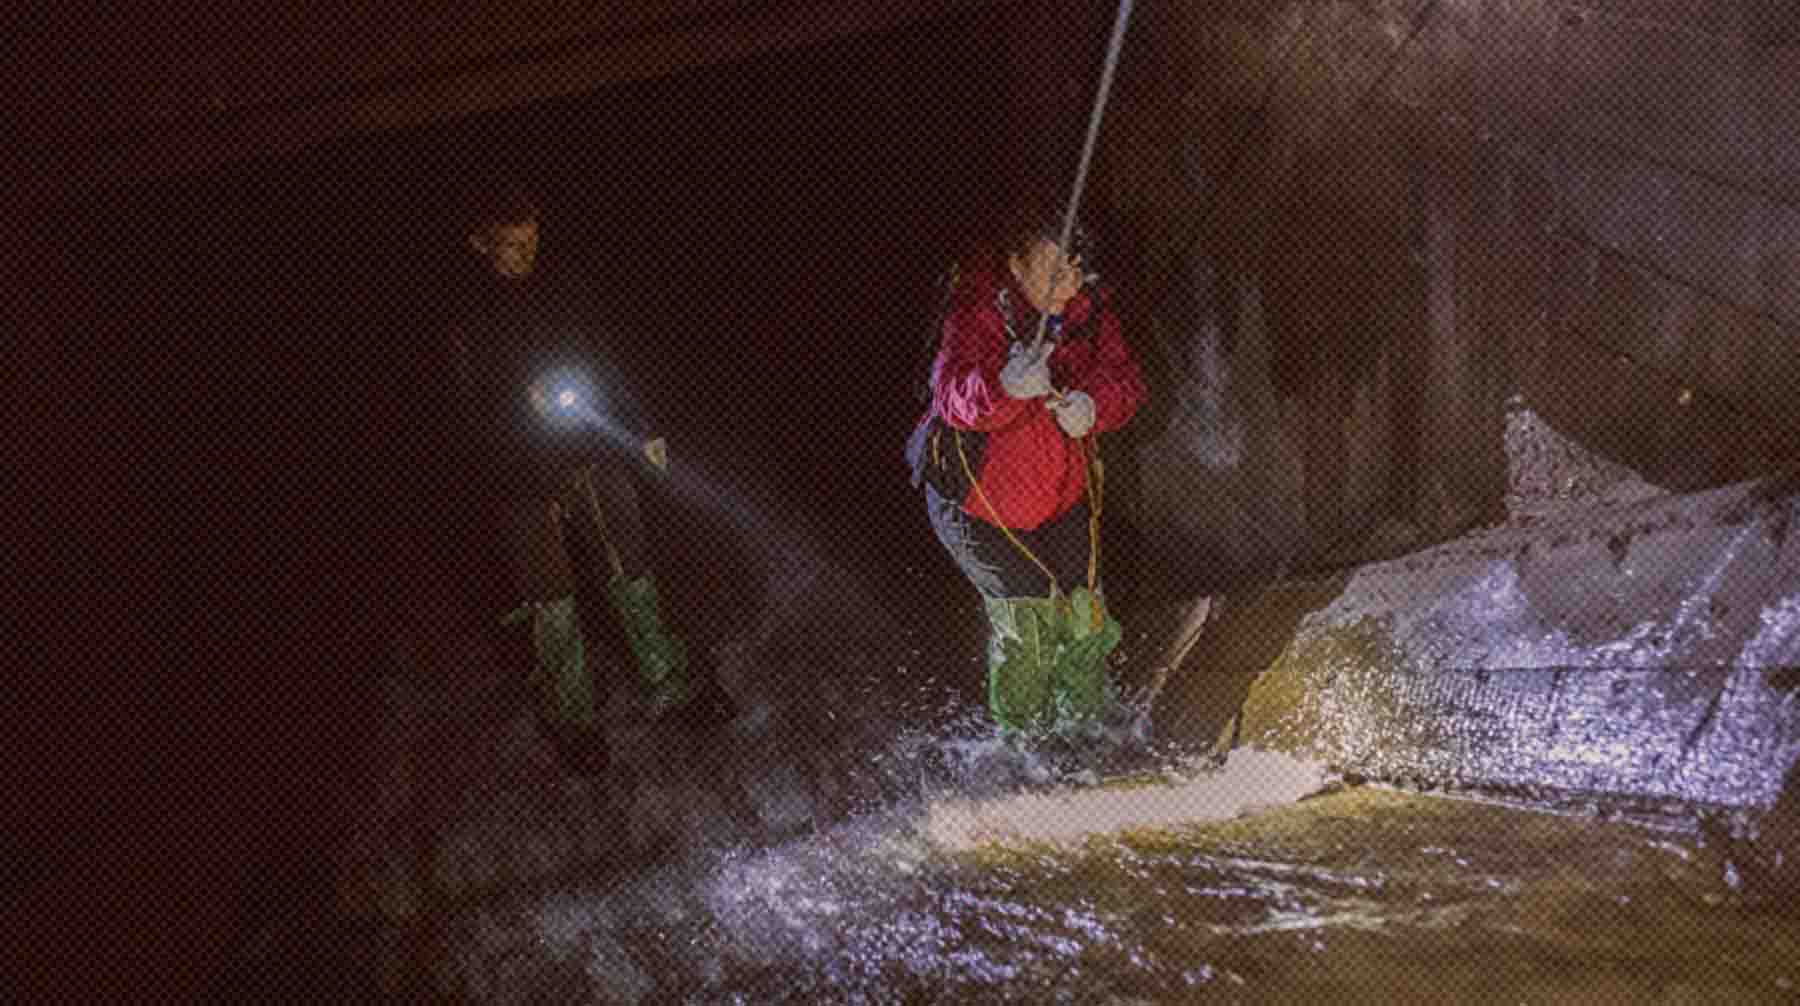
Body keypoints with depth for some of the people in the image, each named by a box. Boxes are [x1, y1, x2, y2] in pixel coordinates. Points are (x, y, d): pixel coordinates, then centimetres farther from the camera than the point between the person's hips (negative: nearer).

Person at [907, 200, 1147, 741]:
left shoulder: (1088, 307, -7)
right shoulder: (979, 311, -24)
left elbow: (1124, 378, -7)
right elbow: (954, 396, -38)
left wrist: (1093, 404, -31)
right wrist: (1005, 386, -60)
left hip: (1064, 495, 5)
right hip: (979, 501, -5)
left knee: (1085, 616, 6)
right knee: (1025, 619, -6)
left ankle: (1082, 727, 34)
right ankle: (1022, 735, 22)